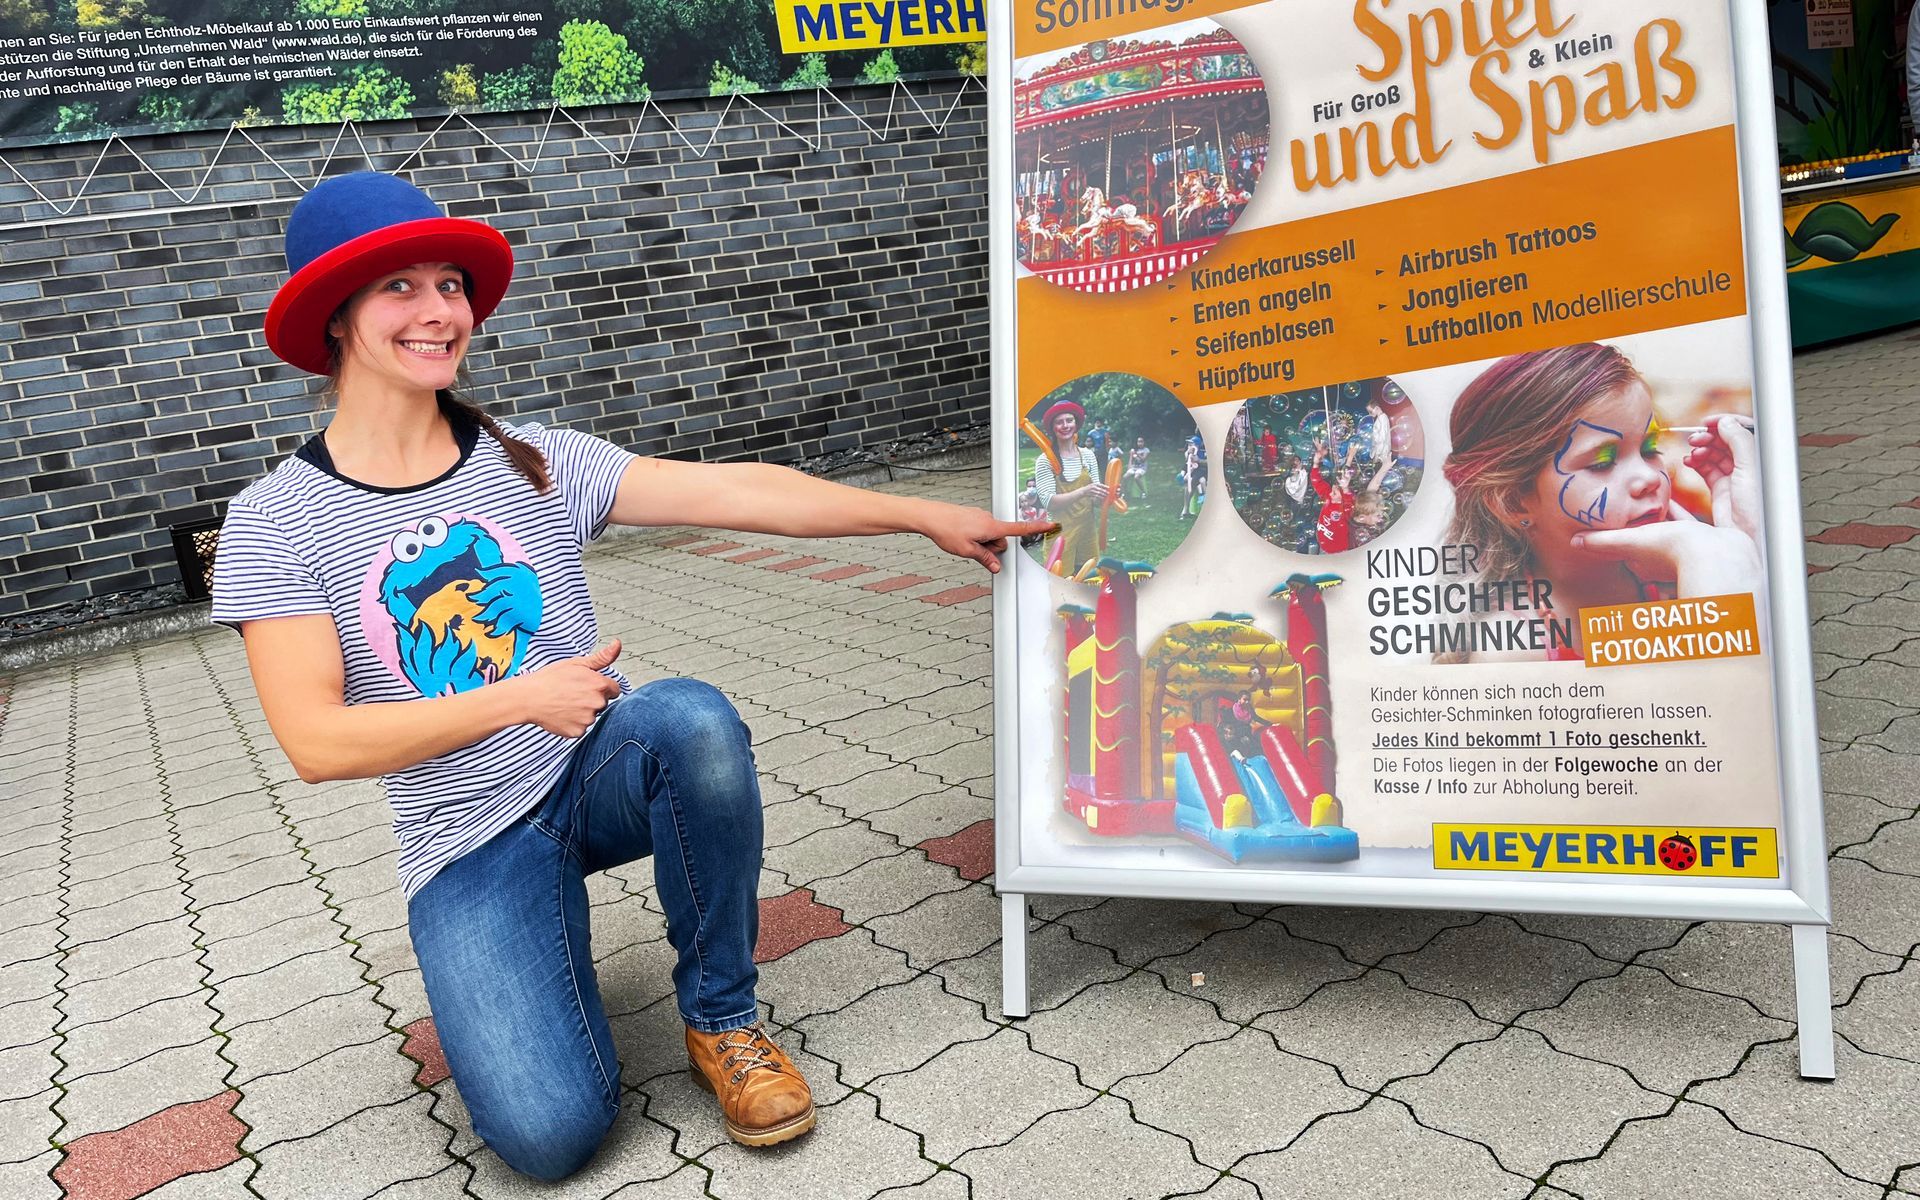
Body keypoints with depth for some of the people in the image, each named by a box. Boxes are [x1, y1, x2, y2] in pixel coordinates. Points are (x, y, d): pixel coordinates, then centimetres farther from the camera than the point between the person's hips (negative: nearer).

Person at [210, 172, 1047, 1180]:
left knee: (692, 717, -35)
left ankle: (719, 1018, -10)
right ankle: (493, 984, 16)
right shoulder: (276, 522, -7)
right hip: (469, 842, -2)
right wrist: (521, 699, -20)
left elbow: (734, 491, -8)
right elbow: (315, 742, -13)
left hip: (598, 774, 2)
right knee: (551, 1134, -21)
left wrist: (926, 516, -13)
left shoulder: (534, 461, -1)